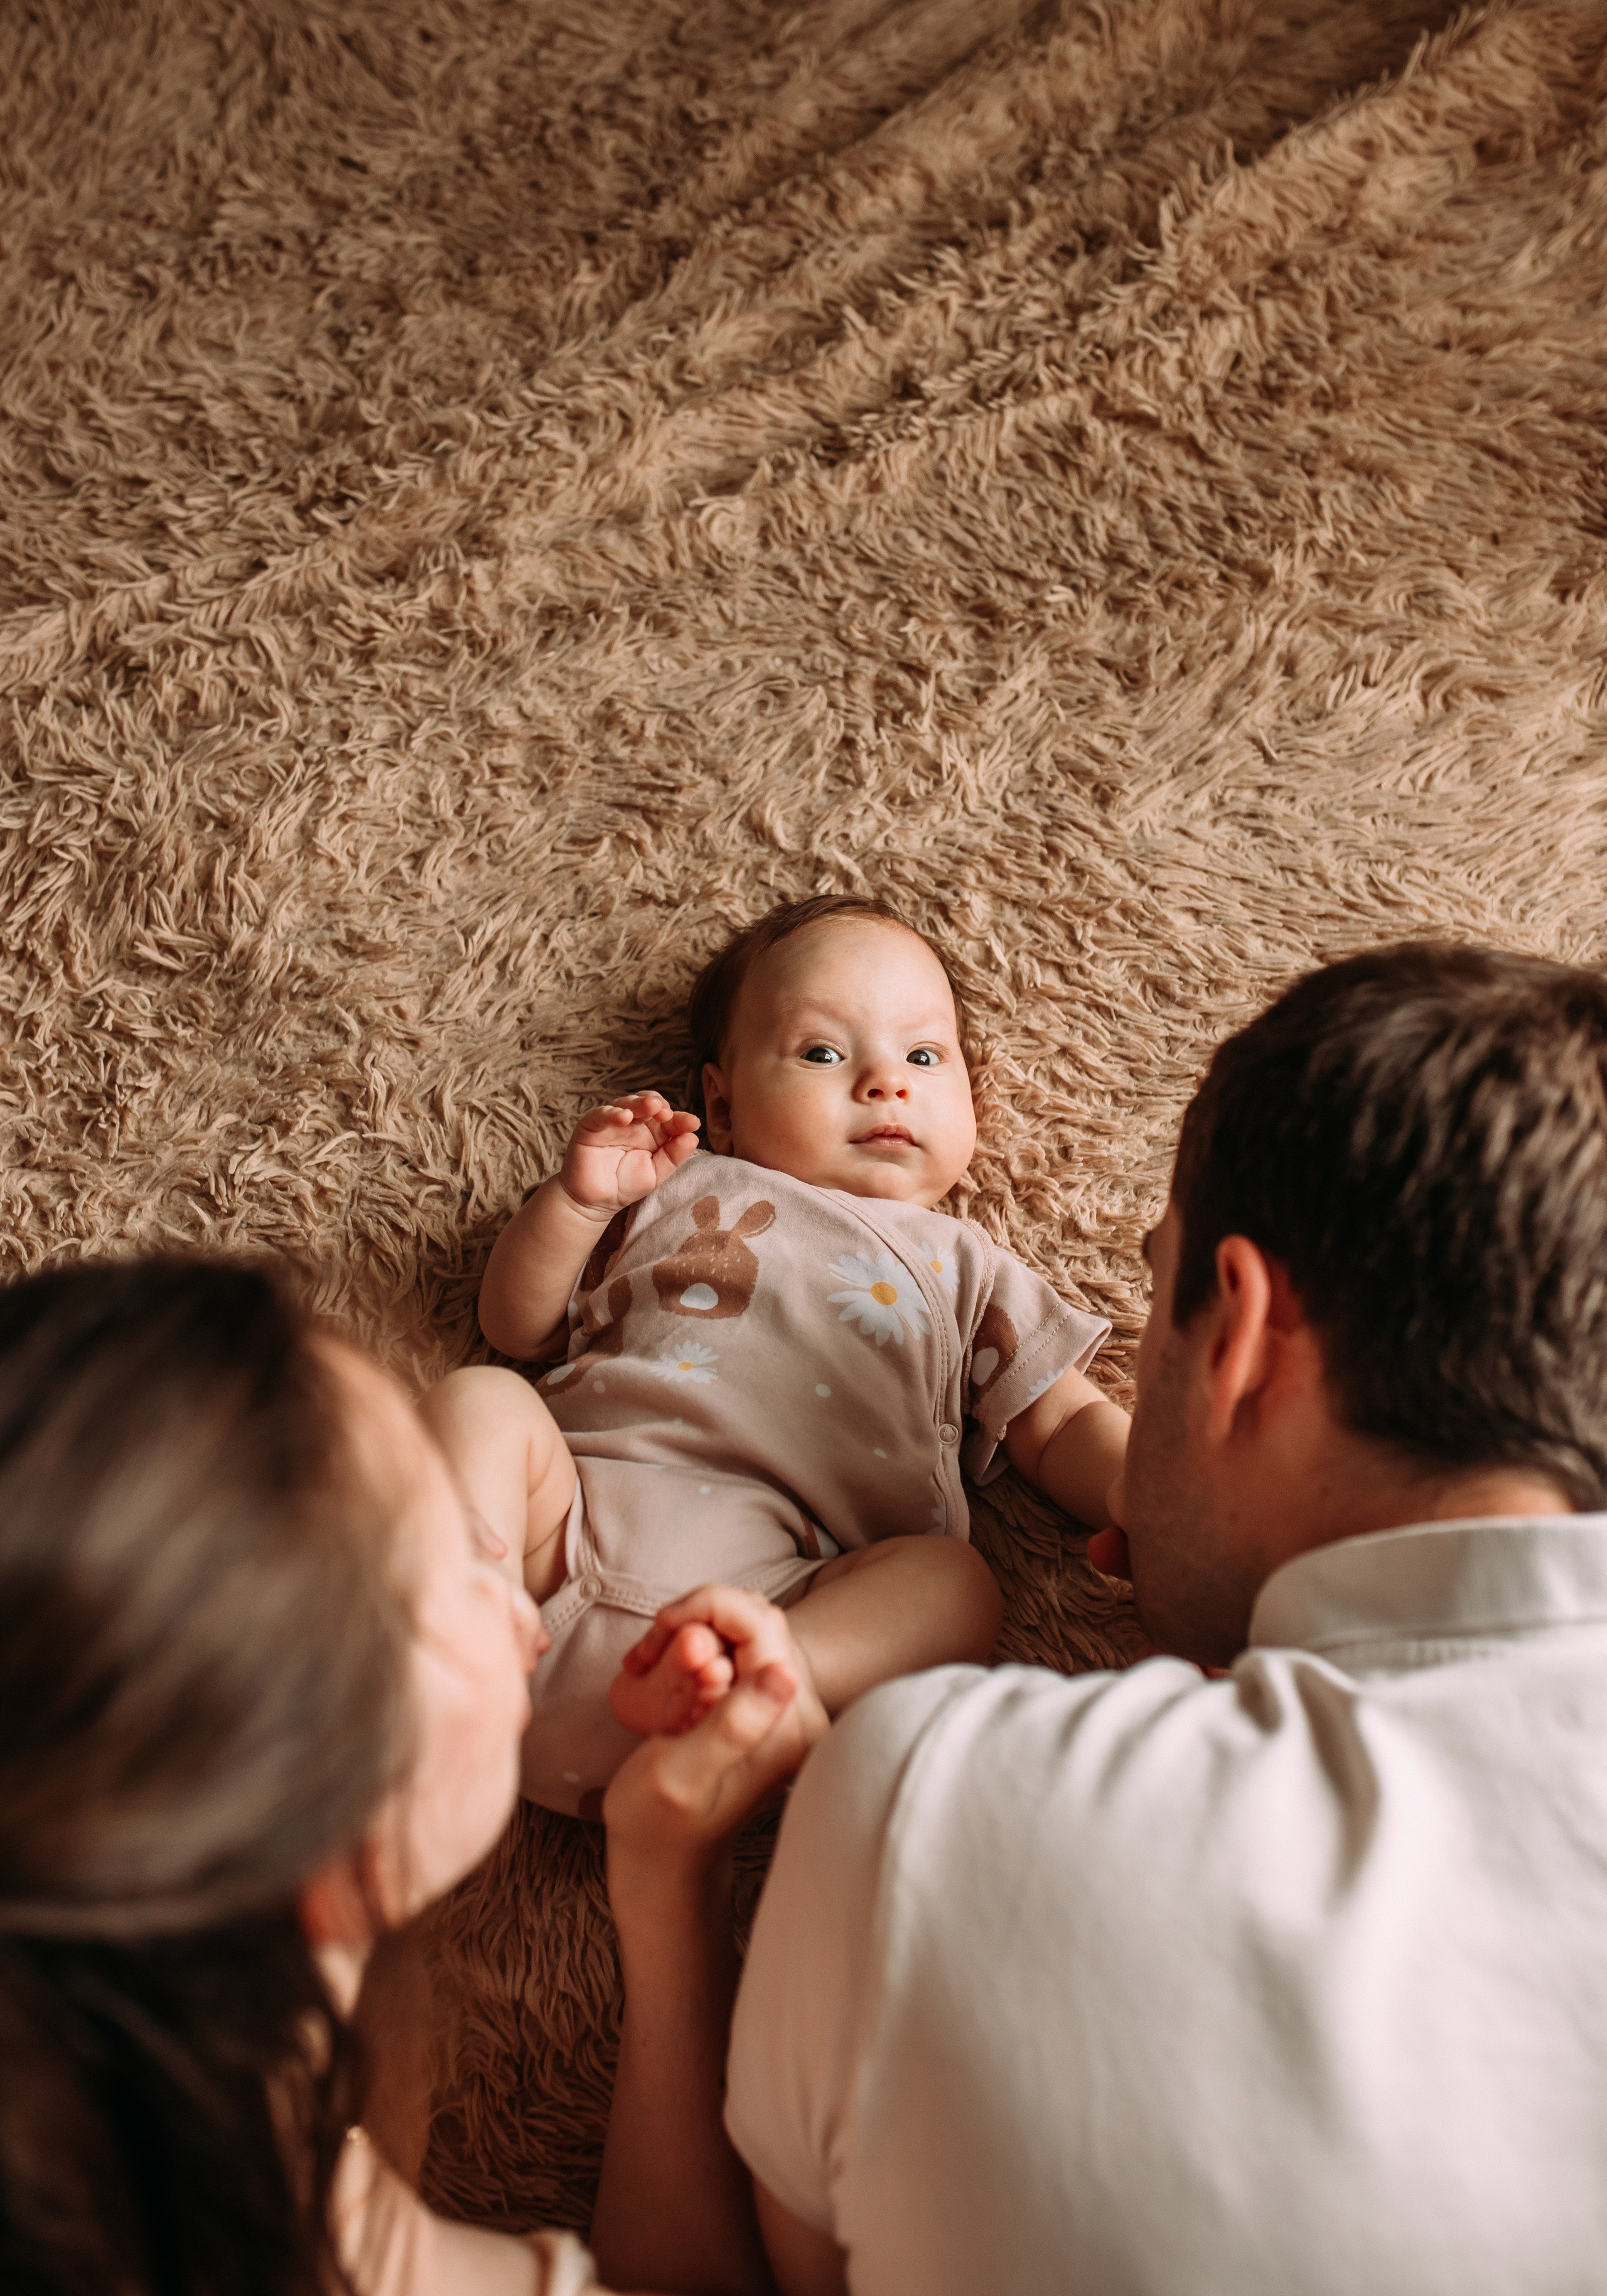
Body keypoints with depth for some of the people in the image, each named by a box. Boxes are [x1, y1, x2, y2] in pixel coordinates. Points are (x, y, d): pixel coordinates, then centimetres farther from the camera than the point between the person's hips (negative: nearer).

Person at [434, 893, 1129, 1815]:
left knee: (956, 1583, -26)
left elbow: (1066, 1429, 23)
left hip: (776, 1583, 0)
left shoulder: (959, 1267, 30)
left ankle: (731, 1677, -47)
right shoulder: (676, 1193, 28)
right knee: (481, 1401, -21)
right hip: (578, 1518, 1)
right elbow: (518, 1326, 27)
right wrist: (579, 1199, 8)